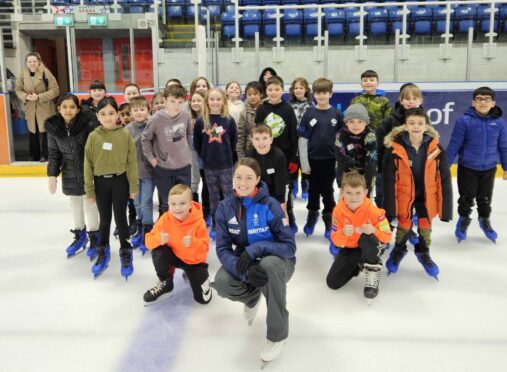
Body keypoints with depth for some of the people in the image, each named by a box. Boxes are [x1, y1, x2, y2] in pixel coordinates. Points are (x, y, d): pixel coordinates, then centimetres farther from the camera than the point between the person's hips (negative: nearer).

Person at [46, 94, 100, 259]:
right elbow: (54, 153, 3)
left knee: (90, 204, 8)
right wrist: (52, 174, -2)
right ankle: (79, 236, 35)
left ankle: (94, 238, 26)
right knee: (75, 205, 16)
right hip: (70, 175, 4)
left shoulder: (88, 122, -18)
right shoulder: (53, 127, -5)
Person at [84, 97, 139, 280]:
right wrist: (89, 189, 0)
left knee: (120, 218, 7)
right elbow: (88, 164, 0)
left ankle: (125, 252, 25)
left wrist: (133, 186, -4)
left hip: (120, 181, -1)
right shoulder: (93, 136, -4)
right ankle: (103, 252, 32)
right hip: (101, 183, 2)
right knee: (104, 219, 14)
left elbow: (132, 162, -4)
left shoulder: (125, 135, -8)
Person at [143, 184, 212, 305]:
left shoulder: (198, 222, -25)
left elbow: (204, 248, -24)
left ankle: (202, 276, 27)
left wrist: (193, 243, -45)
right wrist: (159, 239, -40)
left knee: (203, 298, -8)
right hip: (174, 255, 2)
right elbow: (149, 240, -17)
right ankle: (165, 284, -5)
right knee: (157, 252, -31)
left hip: (193, 260, -2)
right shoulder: (165, 219, -18)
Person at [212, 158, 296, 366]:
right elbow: (222, 248, -14)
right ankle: (252, 297, 12)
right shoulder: (225, 207, -10)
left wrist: (255, 249, -35)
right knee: (221, 282, -28)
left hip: (277, 262, -3)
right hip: (244, 261, 3)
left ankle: (277, 335, -19)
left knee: (269, 264, -39)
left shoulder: (270, 205, -20)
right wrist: (245, 270, -34)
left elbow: (289, 246, -19)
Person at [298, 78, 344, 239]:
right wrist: (304, 162, -7)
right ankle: (312, 216, 33)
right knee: (313, 190, 13)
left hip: (330, 159, 0)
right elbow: (302, 139, -3)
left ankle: (329, 222, 21)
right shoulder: (309, 114, -3)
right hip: (312, 159, 0)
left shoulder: (337, 114, -1)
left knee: (327, 191, 9)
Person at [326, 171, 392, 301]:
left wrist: (373, 230, -43)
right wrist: (343, 233, -39)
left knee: (366, 237, -41)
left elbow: (387, 236, -22)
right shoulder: (338, 210, -19)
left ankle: (373, 273, -17)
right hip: (350, 248, 3)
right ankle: (357, 265, 24)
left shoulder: (372, 210, -25)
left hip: (370, 246, -3)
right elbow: (336, 242, -15)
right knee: (332, 282, -5)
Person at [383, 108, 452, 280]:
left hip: (426, 195, 1)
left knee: (425, 226, 14)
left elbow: (444, 179, -8)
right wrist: (390, 208, -12)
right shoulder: (395, 148, -19)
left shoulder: (435, 148, -15)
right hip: (404, 194, -1)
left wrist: (446, 207, -8)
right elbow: (389, 180, -13)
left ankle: (423, 252, 44)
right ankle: (399, 250, 42)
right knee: (404, 225, 11)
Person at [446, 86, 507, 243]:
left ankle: (485, 220, 42)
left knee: (485, 198, 18)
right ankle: (463, 220, 35)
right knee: (466, 197, 11)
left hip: (489, 168, 3)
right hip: (467, 167, -2)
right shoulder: (464, 120, -16)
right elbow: (454, 145, -12)